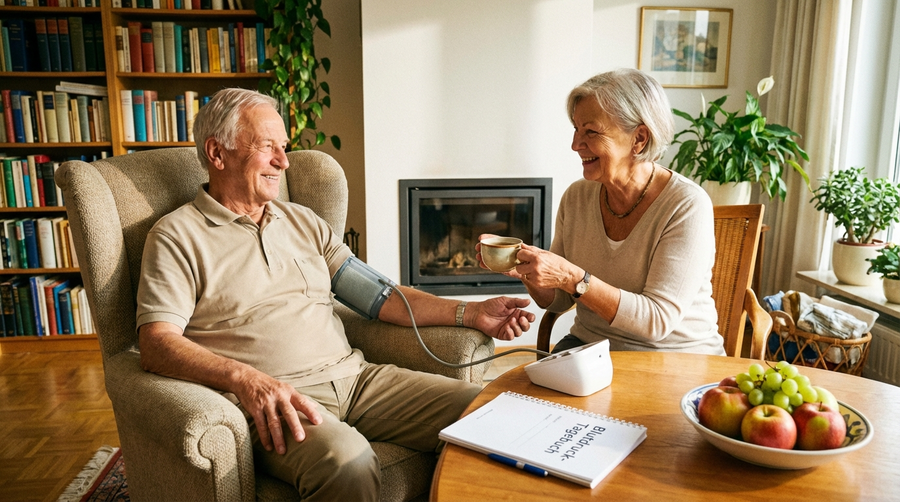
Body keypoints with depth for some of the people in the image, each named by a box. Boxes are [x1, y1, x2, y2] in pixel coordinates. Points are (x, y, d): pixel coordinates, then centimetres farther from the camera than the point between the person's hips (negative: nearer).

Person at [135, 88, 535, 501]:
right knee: (346, 461, -37)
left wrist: (469, 314, 5)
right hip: (268, 399, -5)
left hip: (352, 375, 6)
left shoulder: (303, 222, 20)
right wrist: (246, 377, -26)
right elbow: (156, 345, -8)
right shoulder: (178, 235, 4)